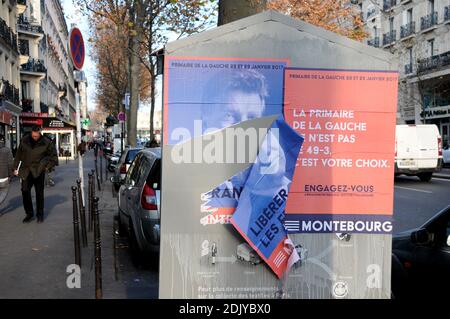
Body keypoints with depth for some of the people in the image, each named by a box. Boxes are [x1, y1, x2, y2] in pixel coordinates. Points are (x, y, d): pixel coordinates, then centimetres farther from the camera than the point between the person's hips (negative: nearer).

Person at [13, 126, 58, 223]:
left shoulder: (46, 142, -7)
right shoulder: (25, 140, 1)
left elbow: (54, 156, 4)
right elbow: (19, 154, 10)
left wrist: (48, 167, -2)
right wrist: (16, 167, 9)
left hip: (38, 171, -2)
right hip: (26, 170, 2)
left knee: (39, 193, 4)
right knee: (25, 190, -6)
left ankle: (40, 215, 16)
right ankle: (29, 214, 7)